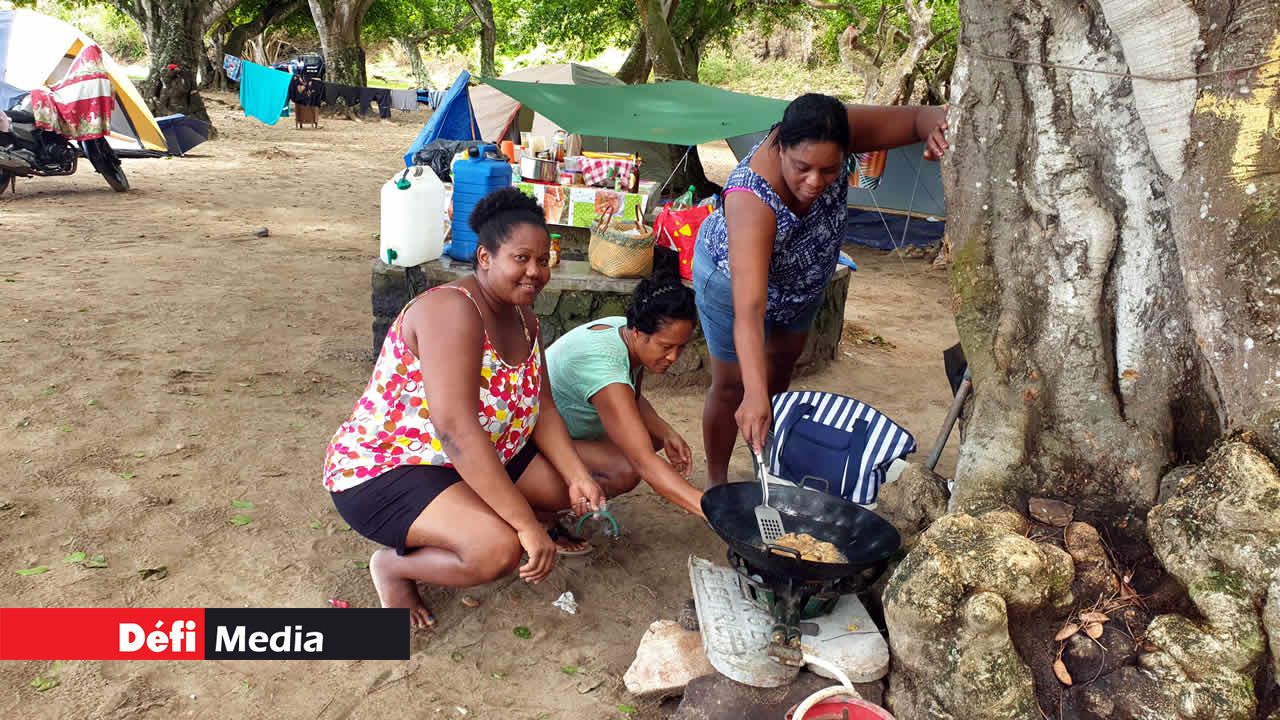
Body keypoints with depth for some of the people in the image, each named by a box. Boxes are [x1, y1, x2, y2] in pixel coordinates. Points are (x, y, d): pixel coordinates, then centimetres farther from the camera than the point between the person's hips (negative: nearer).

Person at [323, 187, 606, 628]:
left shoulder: (523, 318, 3)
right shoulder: (453, 310, -27)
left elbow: (541, 406, 3)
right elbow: (456, 428, -36)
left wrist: (577, 476, -13)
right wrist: (526, 523, -36)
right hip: (383, 470, -10)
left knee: (568, 490, 7)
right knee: (499, 548, -31)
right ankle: (394, 564, -2)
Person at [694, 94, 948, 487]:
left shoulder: (839, 133, -34)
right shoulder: (752, 199, -47)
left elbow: (919, 117, -22)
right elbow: (749, 309, -52)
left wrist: (937, 127, -48)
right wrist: (754, 394, -61)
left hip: (802, 279, 7)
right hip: (734, 276, -6)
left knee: (780, 370, 24)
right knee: (732, 386, 5)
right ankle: (716, 482, 31)